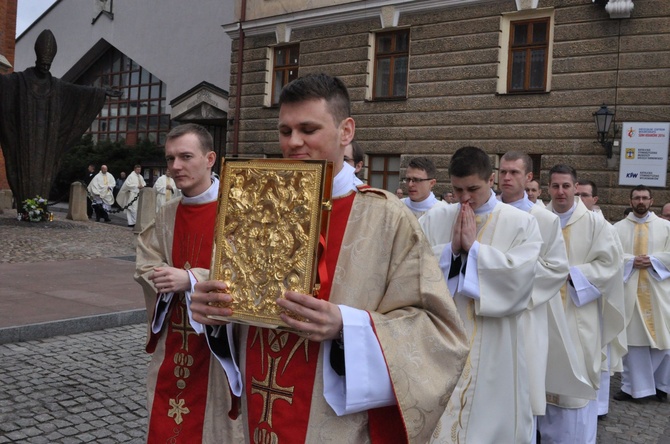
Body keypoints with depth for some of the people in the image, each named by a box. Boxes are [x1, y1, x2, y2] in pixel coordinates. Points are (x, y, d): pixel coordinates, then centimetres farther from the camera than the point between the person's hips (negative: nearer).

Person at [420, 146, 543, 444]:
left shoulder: (521, 223, -2)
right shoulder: (434, 219, 5)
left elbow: (519, 275, -15)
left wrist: (473, 247, -13)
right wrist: (451, 248, -13)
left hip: (493, 345, -2)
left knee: (490, 416, 10)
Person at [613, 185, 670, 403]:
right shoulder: (618, 227, 6)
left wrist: (652, 260, -12)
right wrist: (631, 261, -14)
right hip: (629, 289, 0)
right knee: (632, 338, 2)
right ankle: (633, 386, 11)